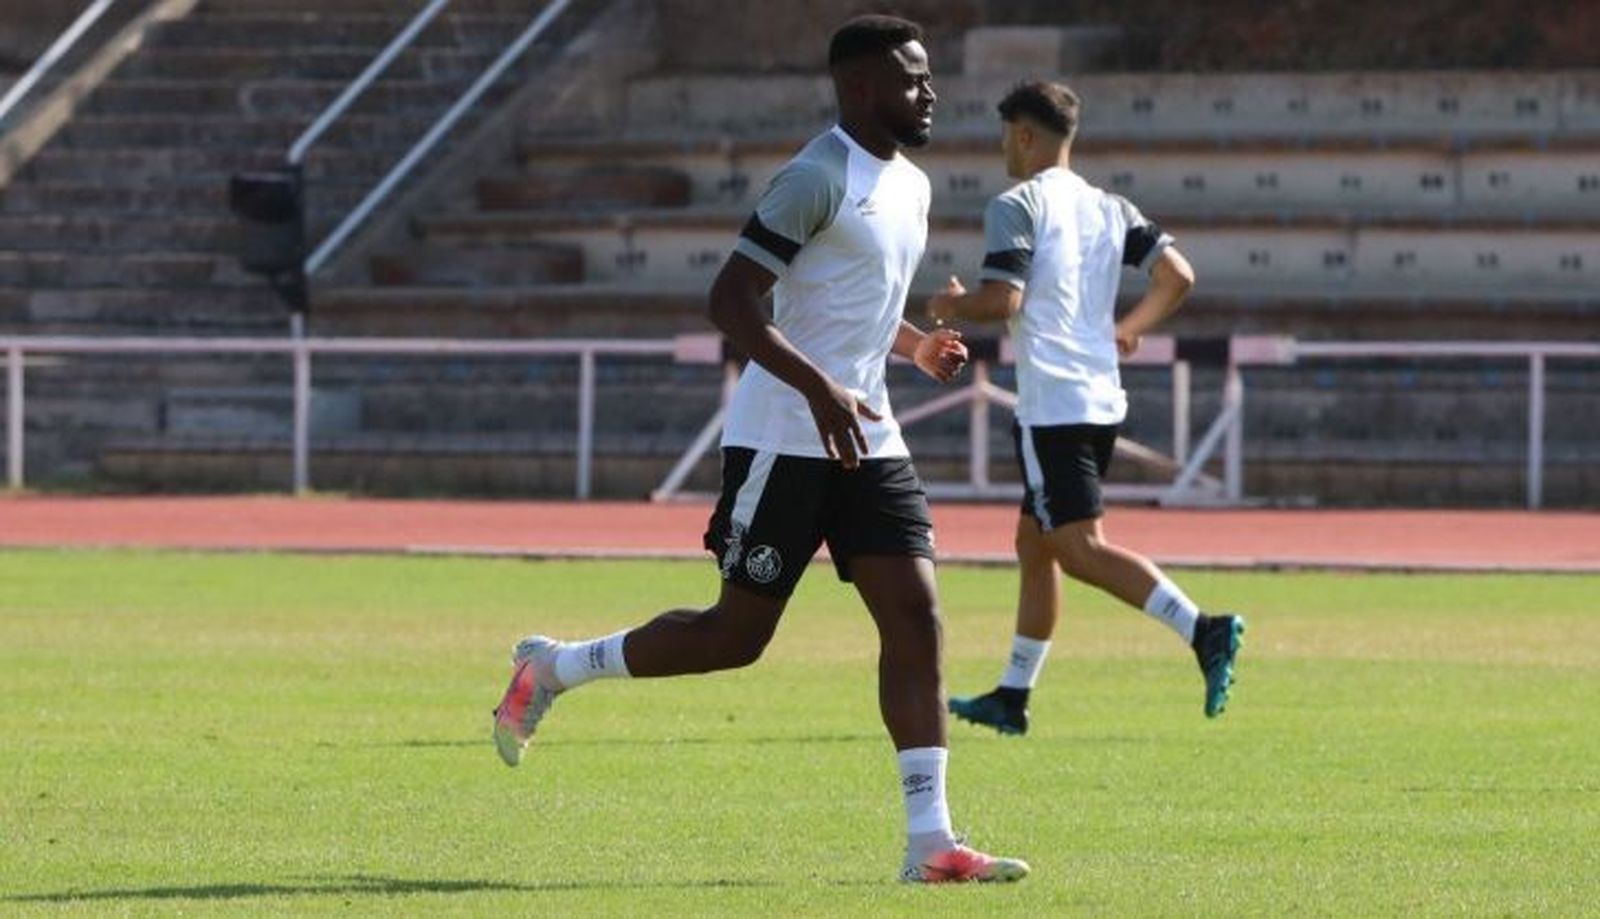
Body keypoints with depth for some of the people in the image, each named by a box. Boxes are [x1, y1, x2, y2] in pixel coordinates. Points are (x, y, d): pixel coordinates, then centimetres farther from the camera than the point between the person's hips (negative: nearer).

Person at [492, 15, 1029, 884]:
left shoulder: (909, 185, 14)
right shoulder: (819, 178, -14)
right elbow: (731, 300, -20)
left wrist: (916, 345, 10)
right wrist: (820, 389, -28)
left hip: (865, 440, 8)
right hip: (782, 442, -8)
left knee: (914, 616, -5)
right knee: (738, 634, -1)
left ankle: (929, 839, -7)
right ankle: (552, 667, 20)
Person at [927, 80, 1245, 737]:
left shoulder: (1016, 207, -8)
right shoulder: (1109, 209, 13)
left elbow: (1002, 300, -18)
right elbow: (1177, 275, 5)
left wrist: (953, 307, 3)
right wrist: (1128, 330, 19)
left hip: (1052, 406, -8)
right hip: (1103, 398, 8)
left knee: (1081, 549, -11)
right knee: (1034, 544, 17)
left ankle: (1203, 631, -28)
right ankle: (1012, 698, 22)